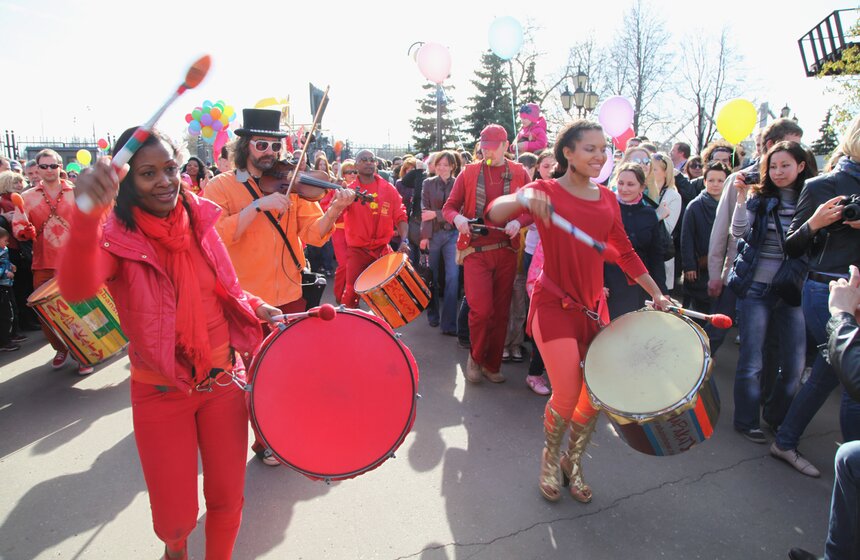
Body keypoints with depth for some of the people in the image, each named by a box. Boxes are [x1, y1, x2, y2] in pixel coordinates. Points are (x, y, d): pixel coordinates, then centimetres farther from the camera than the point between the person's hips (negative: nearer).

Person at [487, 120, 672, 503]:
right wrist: (524, 199, -44)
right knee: (567, 394, -10)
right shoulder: (546, 192, -6)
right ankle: (550, 458, 21)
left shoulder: (607, 199, 9)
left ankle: (573, 460, 31)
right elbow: (495, 213, -23)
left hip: (593, 306, 5)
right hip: (554, 304, -5)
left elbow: (626, 253, 16)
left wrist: (656, 294, 12)